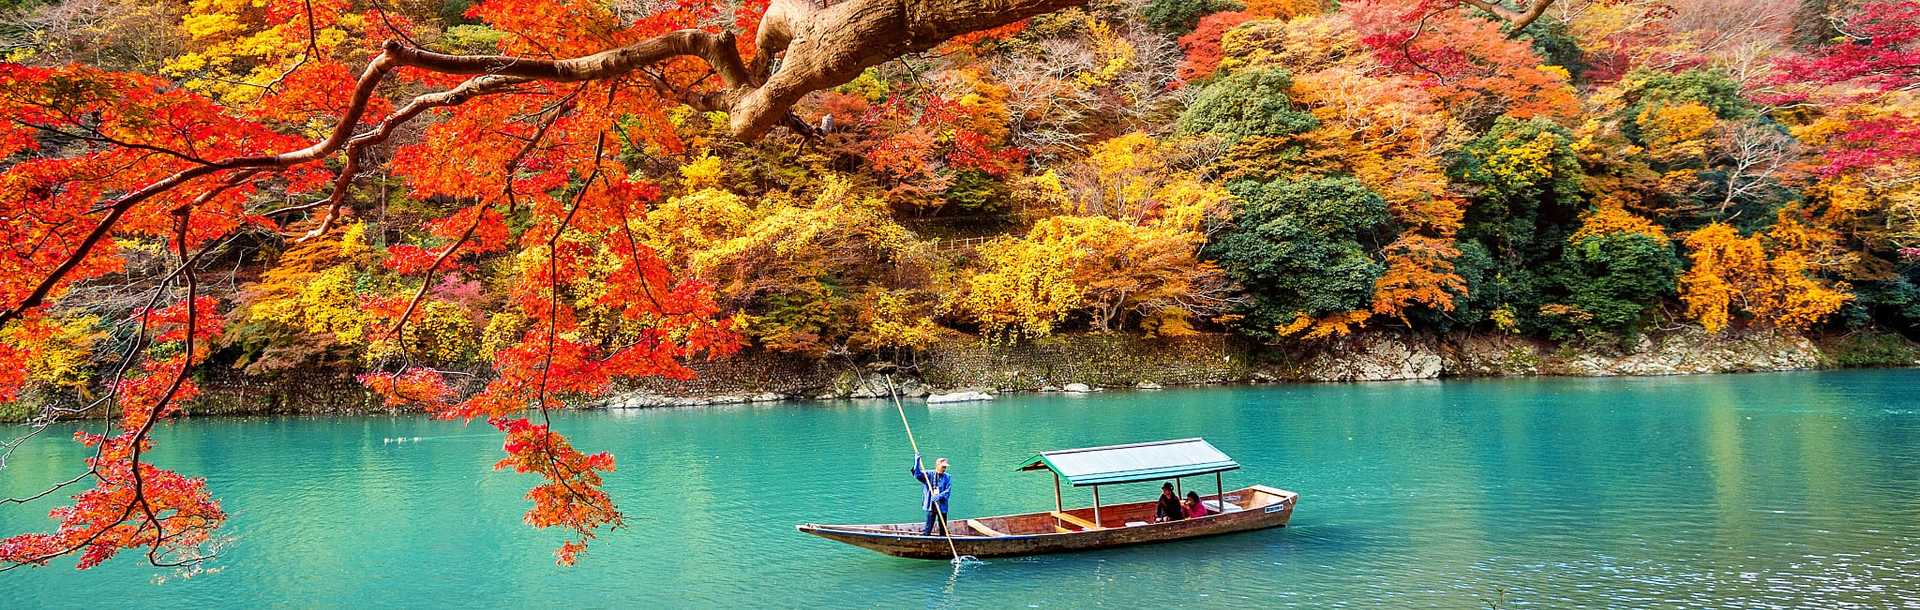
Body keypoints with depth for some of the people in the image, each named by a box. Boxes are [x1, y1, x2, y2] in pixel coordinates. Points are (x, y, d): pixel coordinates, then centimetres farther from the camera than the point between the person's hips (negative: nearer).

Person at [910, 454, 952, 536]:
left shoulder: (947, 477, 4)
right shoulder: (929, 474, 4)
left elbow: (948, 491, -5)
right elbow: (917, 475, -8)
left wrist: (940, 496, -22)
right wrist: (917, 461, -17)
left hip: (942, 506, 1)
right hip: (931, 505, -1)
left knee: (943, 529, 7)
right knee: (927, 529, -2)